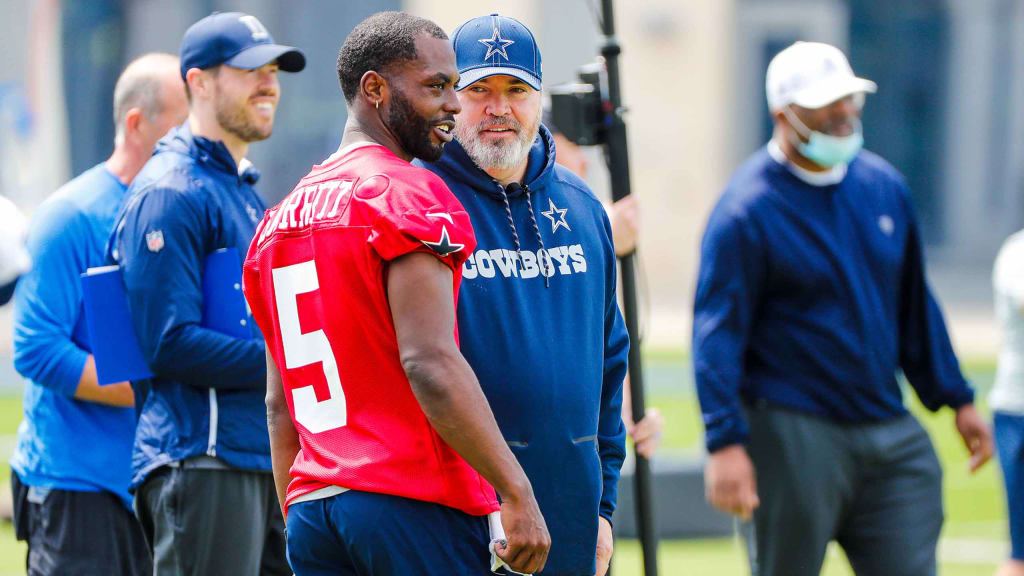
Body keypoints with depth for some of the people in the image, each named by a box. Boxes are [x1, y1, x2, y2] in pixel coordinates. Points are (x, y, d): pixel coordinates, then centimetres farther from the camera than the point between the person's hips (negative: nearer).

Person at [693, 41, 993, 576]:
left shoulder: (884, 185, 11)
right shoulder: (747, 209, -10)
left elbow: (914, 307, 21)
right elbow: (717, 330, -14)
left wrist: (956, 400, 21)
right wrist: (725, 442, -23)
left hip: (890, 432, 6)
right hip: (793, 439, -6)